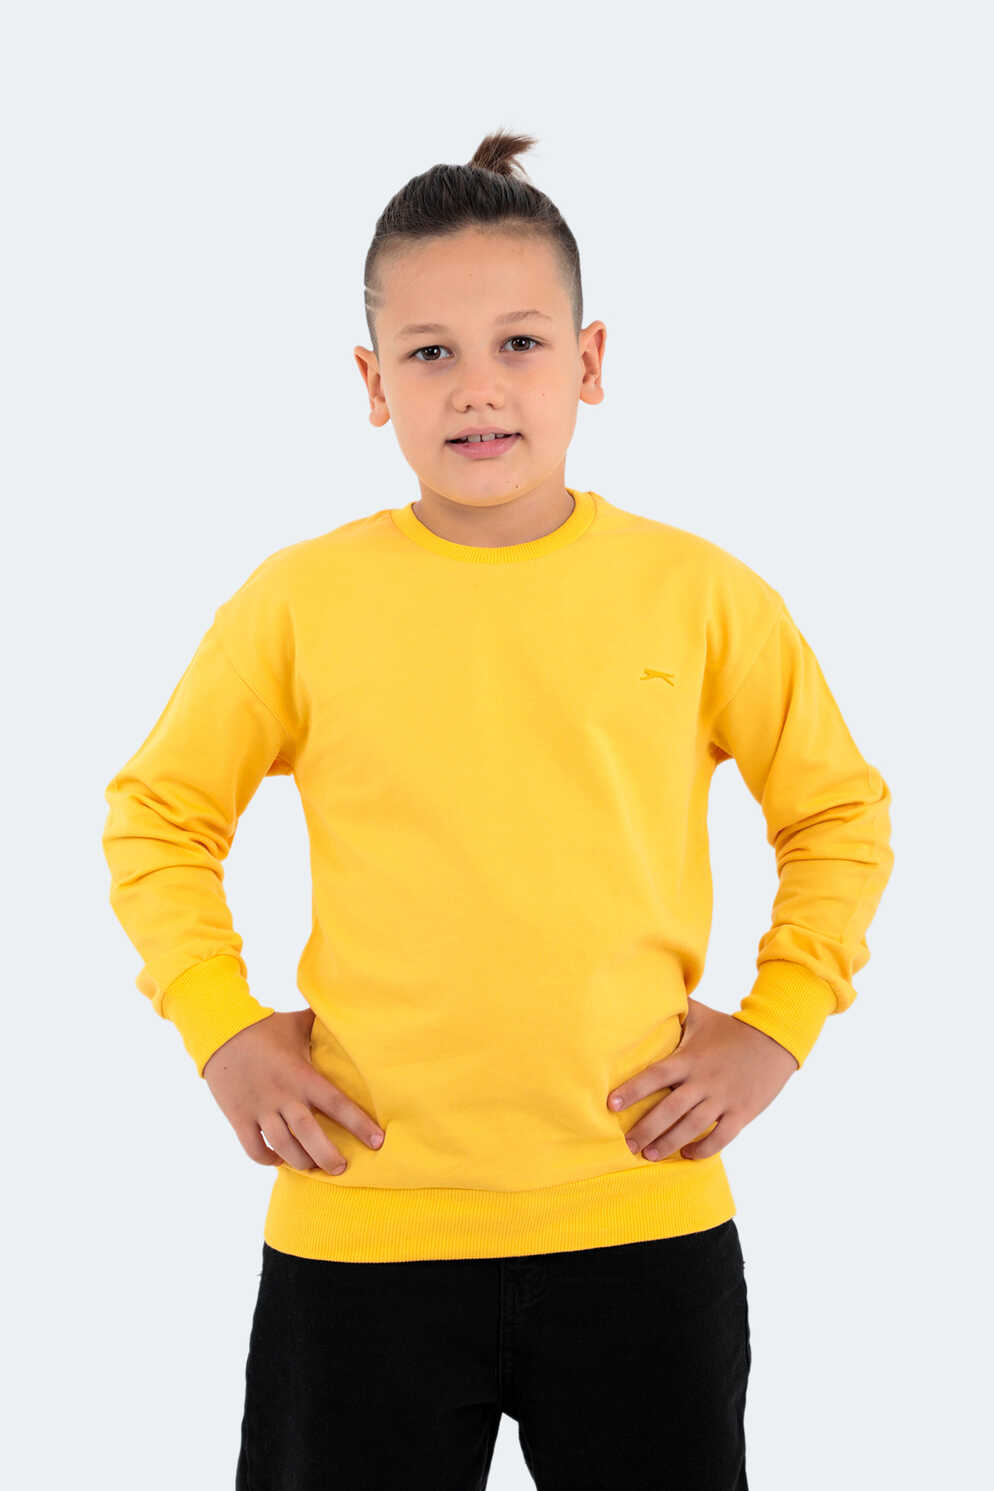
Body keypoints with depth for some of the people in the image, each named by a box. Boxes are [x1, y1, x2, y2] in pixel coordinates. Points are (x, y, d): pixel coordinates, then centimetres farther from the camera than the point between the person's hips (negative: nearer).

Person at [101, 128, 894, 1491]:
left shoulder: (699, 593, 0)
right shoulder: (300, 600, -2)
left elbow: (840, 815, 11)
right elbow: (157, 818, 10)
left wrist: (778, 1023, 1)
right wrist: (220, 1025, -1)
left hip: (643, 1217, 1)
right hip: (359, 1224, 0)